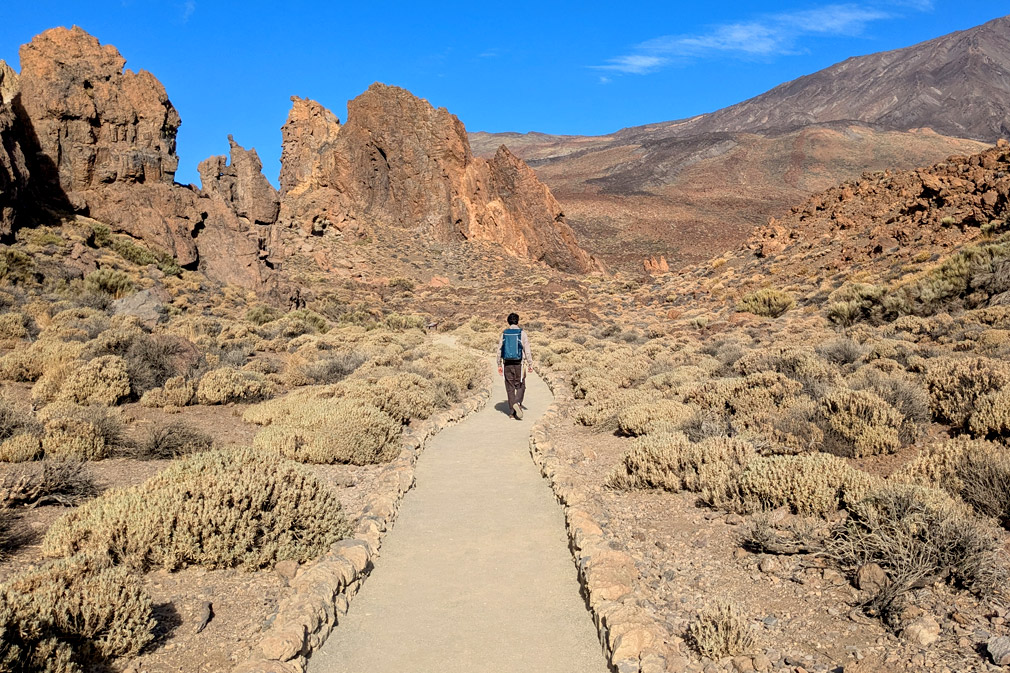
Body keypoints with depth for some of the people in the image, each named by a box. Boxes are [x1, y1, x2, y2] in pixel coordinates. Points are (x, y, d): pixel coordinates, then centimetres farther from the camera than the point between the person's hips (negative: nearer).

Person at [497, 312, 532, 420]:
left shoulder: (504, 333, 4)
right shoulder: (522, 333, -5)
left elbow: (499, 350, 7)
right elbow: (527, 350, -7)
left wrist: (499, 365, 13)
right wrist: (530, 364, -1)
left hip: (507, 364, 3)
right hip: (519, 364, -3)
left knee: (510, 388, 8)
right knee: (520, 386, 7)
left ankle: (512, 412, 9)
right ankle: (517, 403, -20)